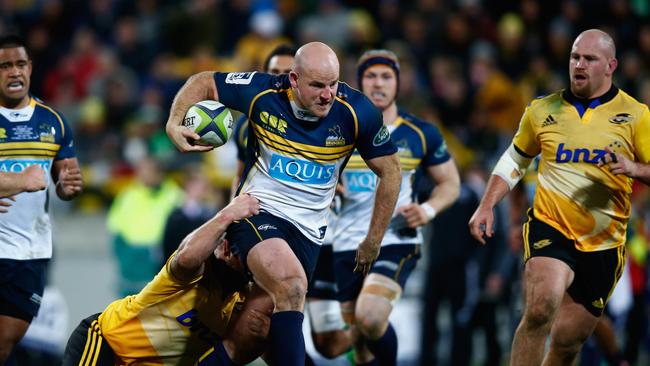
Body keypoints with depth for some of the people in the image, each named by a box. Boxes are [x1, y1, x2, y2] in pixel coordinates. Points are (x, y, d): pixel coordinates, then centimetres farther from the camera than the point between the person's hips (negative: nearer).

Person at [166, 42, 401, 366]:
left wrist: (373, 242, 5)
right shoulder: (262, 92, -12)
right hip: (256, 212, -3)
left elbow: (389, 171, 3)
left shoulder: (356, 112, -10)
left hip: (308, 228, 3)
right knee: (291, 283, -32)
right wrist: (174, 124, -14)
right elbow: (203, 83, 5)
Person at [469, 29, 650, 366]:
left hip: (603, 244, 1)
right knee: (540, 309, -28)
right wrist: (486, 207, 9)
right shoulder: (543, 110, 6)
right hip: (549, 228, 0)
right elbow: (514, 160, 20)